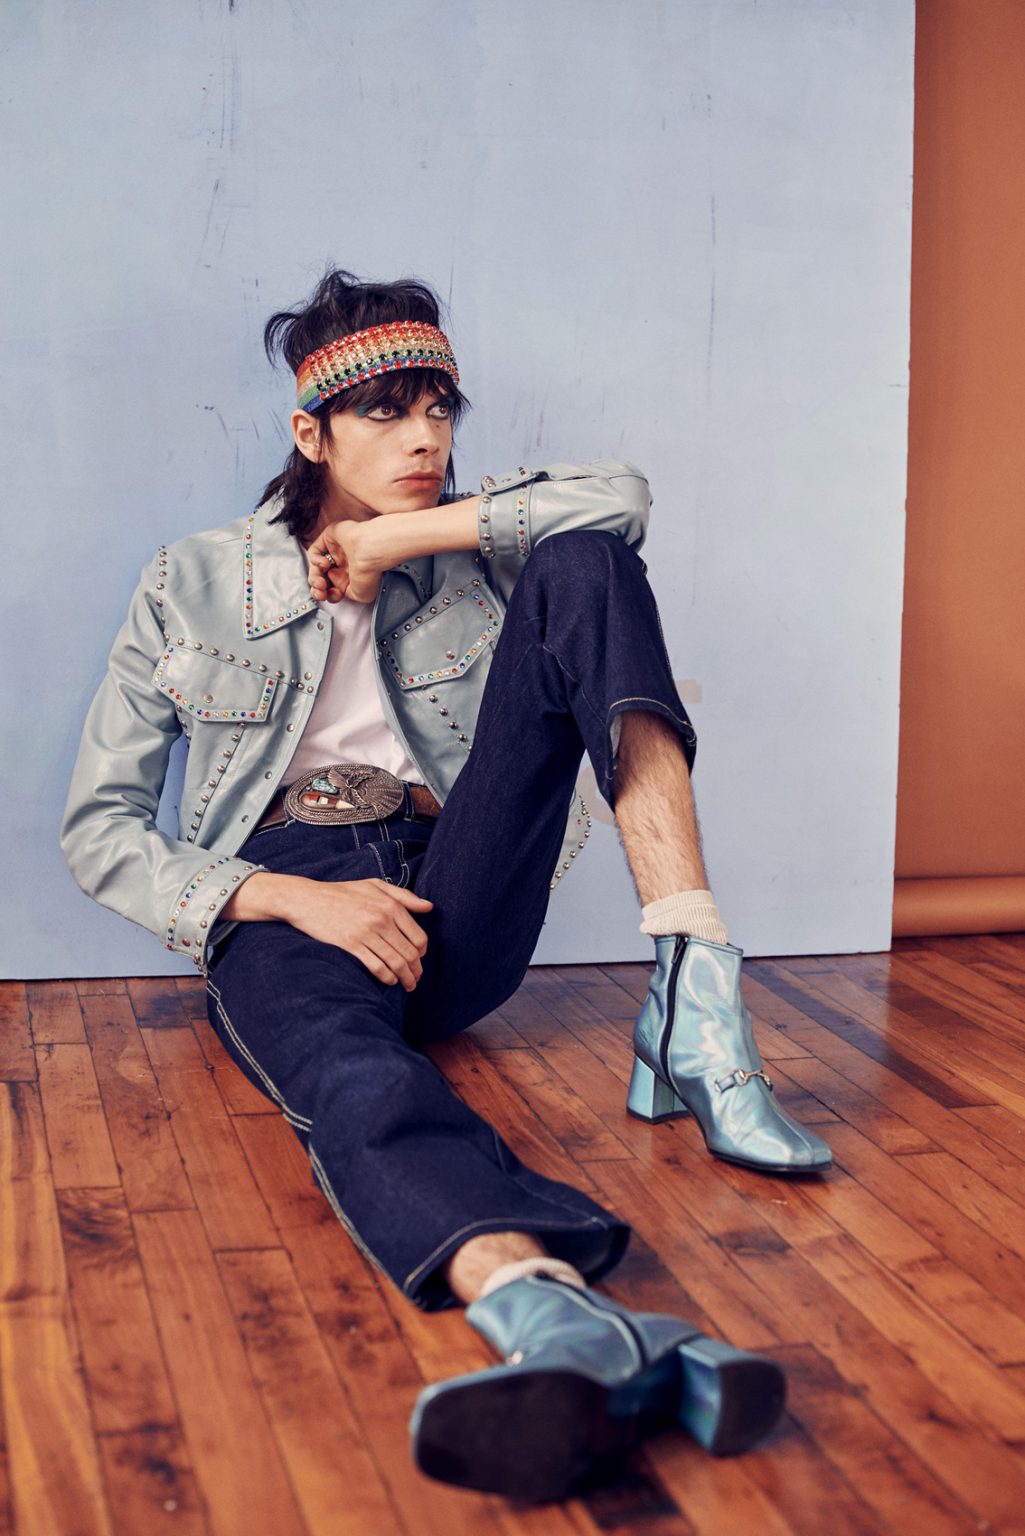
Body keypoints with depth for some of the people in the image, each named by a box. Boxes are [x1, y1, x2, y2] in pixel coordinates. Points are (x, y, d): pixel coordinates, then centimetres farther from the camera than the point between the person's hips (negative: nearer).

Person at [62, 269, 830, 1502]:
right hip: (283, 906, -2)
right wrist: (295, 896, -15)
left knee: (584, 568, -15)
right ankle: (558, 1318, -76)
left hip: (456, 906, 3)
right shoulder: (192, 587, 8)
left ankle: (694, 1002, -33)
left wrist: (394, 537, -7)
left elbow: (620, 495, -5)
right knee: (351, 1074, -42)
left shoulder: (467, 566, 15)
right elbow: (97, 830, 2)